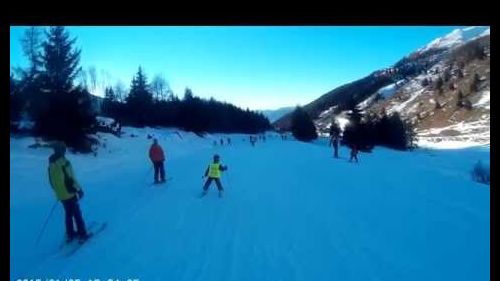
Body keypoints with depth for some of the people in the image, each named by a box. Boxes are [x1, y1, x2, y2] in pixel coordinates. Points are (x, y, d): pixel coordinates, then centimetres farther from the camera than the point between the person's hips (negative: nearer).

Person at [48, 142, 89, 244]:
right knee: (77, 214, 2)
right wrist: (79, 189, -11)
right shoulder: (63, 162, -21)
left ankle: (70, 234, 26)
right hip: (69, 193, -7)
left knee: (68, 214, 18)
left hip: (60, 194, 7)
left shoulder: (51, 164, 5)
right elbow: (70, 179, -22)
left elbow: (51, 181, 14)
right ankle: (82, 235, 7)